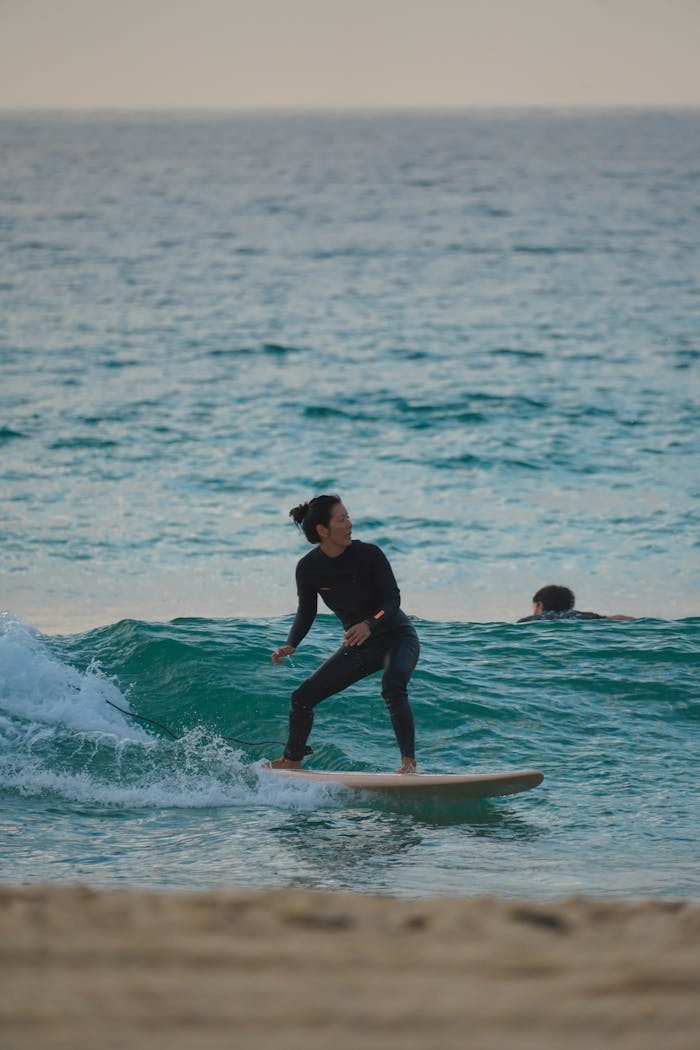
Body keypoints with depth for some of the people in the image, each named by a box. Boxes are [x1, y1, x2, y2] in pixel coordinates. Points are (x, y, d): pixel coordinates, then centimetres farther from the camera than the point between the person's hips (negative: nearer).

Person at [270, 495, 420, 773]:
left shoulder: (369, 554, -20)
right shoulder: (308, 568, -10)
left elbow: (392, 599, -18)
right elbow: (306, 612, 3)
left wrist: (369, 624, -36)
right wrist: (291, 645, -13)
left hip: (397, 638, -5)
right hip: (358, 647, 5)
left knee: (393, 687, -36)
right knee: (303, 696, 3)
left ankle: (409, 763, -37)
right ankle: (291, 762, 24)